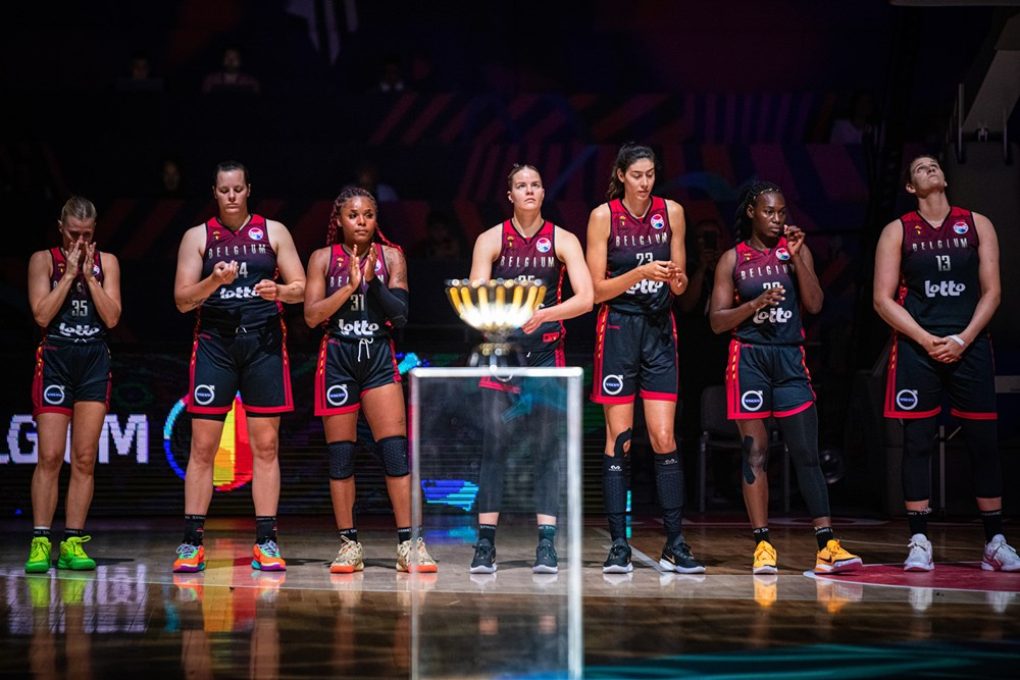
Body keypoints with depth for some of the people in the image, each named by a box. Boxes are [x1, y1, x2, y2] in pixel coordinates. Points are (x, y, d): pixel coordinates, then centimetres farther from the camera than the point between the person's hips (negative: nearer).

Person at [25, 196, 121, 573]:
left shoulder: (106, 262, 9)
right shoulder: (43, 260, 3)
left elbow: (112, 317, 0)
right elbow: (42, 315, -8)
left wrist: (89, 275, -6)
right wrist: (69, 274, -9)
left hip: (94, 362, 3)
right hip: (55, 358, -2)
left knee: (85, 457, 0)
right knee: (50, 456, -9)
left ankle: (73, 543, 4)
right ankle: (40, 542, -5)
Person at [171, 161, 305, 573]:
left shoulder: (274, 232, 8)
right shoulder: (198, 237, 7)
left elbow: (300, 289, 6)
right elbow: (182, 300, 1)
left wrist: (278, 290, -15)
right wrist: (213, 281, -17)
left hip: (264, 342, 1)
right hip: (214, 344, 0)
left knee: (266, 445, 1)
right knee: (202, 446, -3)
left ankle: (266, 542, 5)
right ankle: (192, 542, 1)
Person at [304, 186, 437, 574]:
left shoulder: (390, 257, 6)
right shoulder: (323, 258, 5)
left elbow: (401, 314, -2)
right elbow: (312, 315, -4)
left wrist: (372, 280, -14)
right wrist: (350, 286, -14)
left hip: (379, 357, 0)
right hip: (338, 357, 0)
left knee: (395, 450, -8)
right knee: (340, 454, 1)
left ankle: (408, 543, -7)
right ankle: (349, 545, 7)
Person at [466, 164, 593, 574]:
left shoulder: (562, 241, 2)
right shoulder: (491, 240, 3)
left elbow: (585, 298, -9)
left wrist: (543, 315, -24)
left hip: (546, 350, 0)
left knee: (547, 446, -4)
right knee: (494, 444, -4)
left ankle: (547, 544, -5)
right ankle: (485, 544, -2)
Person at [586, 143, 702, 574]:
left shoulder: (671, 212, 4)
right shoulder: (603, 216, -4)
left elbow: (680, 286, 10)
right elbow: (596, 289, -5)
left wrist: (676, 279, -13)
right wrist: (640, 272, -18)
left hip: (659, 330, 2)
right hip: (617, 329, -2)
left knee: (664, 438, -2)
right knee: (618, 438, -2)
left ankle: (675, 545, 2)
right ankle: (619, 545, 1)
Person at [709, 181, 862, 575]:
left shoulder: (796, 250, 8)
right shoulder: (733, 259, 5)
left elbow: (815, 304, -1)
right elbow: (717, 321, 1)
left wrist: (796, 257, -8)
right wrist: (756, 303, -14)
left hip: (790, 358, 1)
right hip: (749, 358, -1)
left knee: (807, 454, -3)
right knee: (755, 452, -1)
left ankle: (827, 546, -6)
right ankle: (762, 545, 4)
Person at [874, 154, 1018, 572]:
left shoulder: (976, 225, 8)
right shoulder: (897, 232, 5)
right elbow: (883, 300, 0)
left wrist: (963, 339, -9)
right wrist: (927, 340, -11)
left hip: (969, 346, 1)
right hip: (917, 347, -1)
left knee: (984, 443, 1)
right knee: (917, 443, -2)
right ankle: (919, 542, 3)